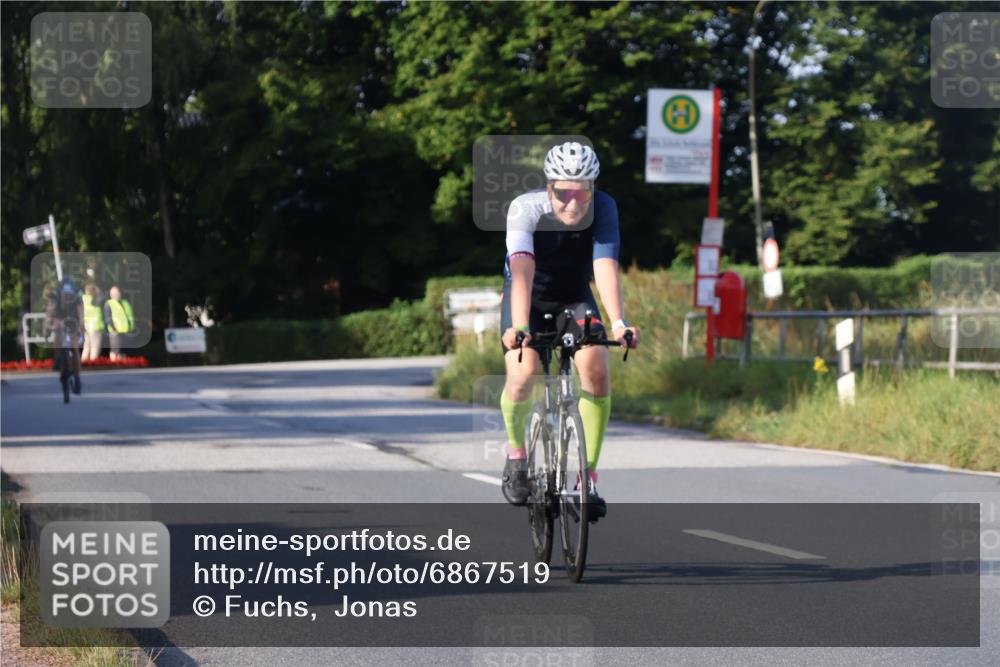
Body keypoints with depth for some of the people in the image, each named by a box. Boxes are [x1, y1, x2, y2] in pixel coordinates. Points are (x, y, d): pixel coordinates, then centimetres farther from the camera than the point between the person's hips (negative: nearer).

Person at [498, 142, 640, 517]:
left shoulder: (604, 208, -24)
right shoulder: (526, 209, -30)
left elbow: (606, 268, -34)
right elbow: (523, 270, -42)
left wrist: (618, 323, -49)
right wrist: (518, 327, -56)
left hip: (574, 299, 2)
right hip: (528, 297, -2)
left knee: (596, 370, -22)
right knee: (522, 374, -24)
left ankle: (587, 477, -12)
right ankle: (516, 454, 6)